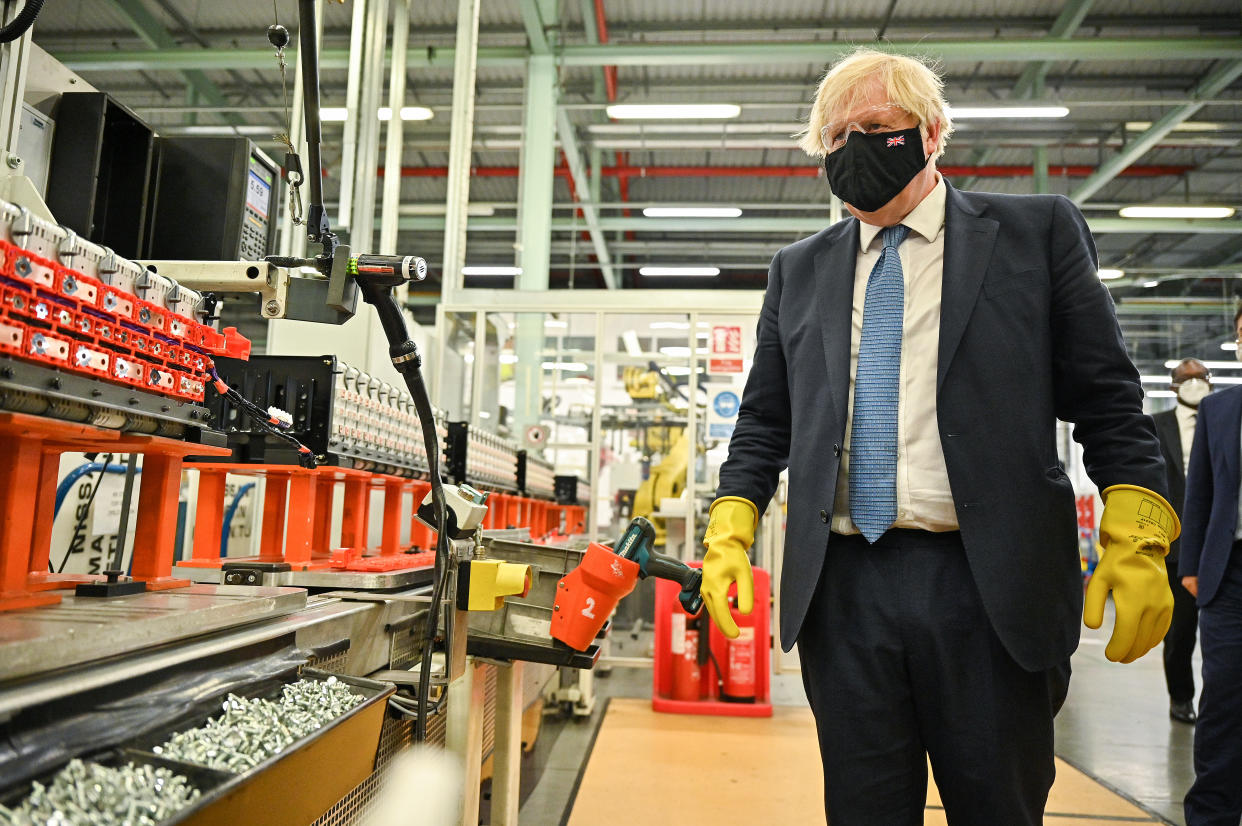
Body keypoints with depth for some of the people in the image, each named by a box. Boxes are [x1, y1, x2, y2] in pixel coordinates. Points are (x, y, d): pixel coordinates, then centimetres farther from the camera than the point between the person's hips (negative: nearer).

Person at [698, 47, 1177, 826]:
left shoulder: (1038, 231, 6)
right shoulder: (799, 269, 13)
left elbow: (1108, 400, 3)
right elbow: (765, 420, 12)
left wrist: (1136, 542, -8)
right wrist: (730, 533, 2)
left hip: (992, 587, -1)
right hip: (843, 588, 2)